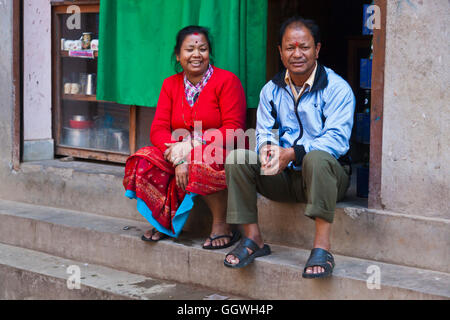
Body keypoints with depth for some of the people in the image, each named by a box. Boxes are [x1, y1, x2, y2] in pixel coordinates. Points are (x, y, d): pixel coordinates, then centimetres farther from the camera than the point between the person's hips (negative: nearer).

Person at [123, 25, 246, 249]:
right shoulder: (171, 84, 10)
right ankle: (165, 222, 0)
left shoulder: (226, 80, -5)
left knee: (202, 163, -38)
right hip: (178, 155, 5)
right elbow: (158, 129, 0)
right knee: (144, 162, -20)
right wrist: (178, 158, -20)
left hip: (222, 155, -5)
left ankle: (221, 225, -18)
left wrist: (192, 144, -22)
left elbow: (233, 129, -13)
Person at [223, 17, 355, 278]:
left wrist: (292, 153, -31)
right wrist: (266, 147, -20)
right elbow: (264, 132, 7)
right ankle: (253, 239, -11)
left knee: (317, 157, -39)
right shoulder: (271, 90, 11)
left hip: (326, 176, -5)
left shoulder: (337, 88, -6)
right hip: (284, 178, 5)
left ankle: (322, 246, -38)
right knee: (236, 158, -16)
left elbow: (337, 139, -17)